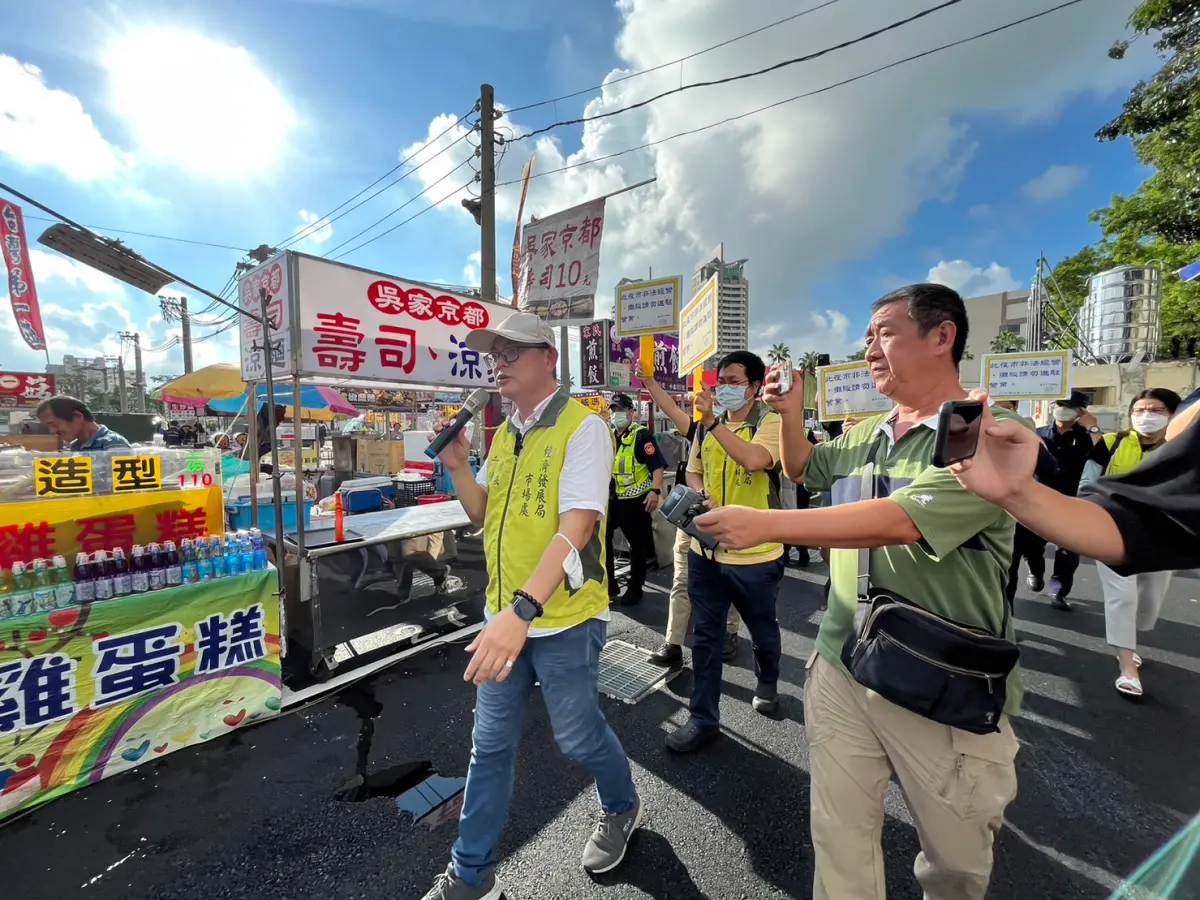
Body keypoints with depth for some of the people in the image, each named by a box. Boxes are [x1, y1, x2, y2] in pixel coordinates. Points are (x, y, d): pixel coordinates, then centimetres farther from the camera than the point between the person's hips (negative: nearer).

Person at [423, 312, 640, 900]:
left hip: (564, 619, -6)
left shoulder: (583, 427, -17)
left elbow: (576, 527, -26)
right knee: (490, 745, 18)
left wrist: (522, 610, -34)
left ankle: (622, 810, 49)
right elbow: (485, 516, 14)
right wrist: (457, 469, -3)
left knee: (577, 737, 16)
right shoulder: (503, 435, 7)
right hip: (507, 613, 6)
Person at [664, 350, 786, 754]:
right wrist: (701, 495, -7)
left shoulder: (769, 421, -10)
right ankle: (704, 719, 26)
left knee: (762, 629, 21)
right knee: (705, 636, 11)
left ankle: (767, 684, 51)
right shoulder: (708, 425, 7)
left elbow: (756, 459, -30)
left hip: (753, 553, -4)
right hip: (706, 549, 4)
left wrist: (713, 421, -29)